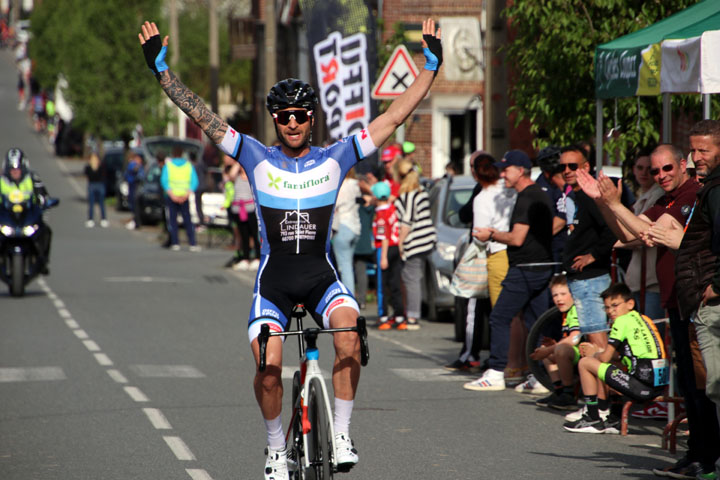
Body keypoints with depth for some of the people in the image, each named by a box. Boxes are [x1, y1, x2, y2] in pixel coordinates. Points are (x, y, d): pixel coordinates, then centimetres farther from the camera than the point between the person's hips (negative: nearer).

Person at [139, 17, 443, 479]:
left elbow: (394, 117, 2)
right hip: (274, 279, 0)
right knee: (268, 366, -17)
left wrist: (431, 66, -1)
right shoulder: (258, 159, 2)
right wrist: (162, 69, -5)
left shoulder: (334, 159, 3)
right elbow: (202, 117, -1)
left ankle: (342, 434, -19)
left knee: (348, 325, -30)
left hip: (321, 275, 0)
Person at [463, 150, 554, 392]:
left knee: (499, 318, -4)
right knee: (536, 322, 9)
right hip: (543, 269, 10)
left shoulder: (526, 199, -14)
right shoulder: (541, 195, 18)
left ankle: (495, 373, -4)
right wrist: (495, 234, 17)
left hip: (525, 270, -10)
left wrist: (492, 235, -4)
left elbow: (517, 238, -19)